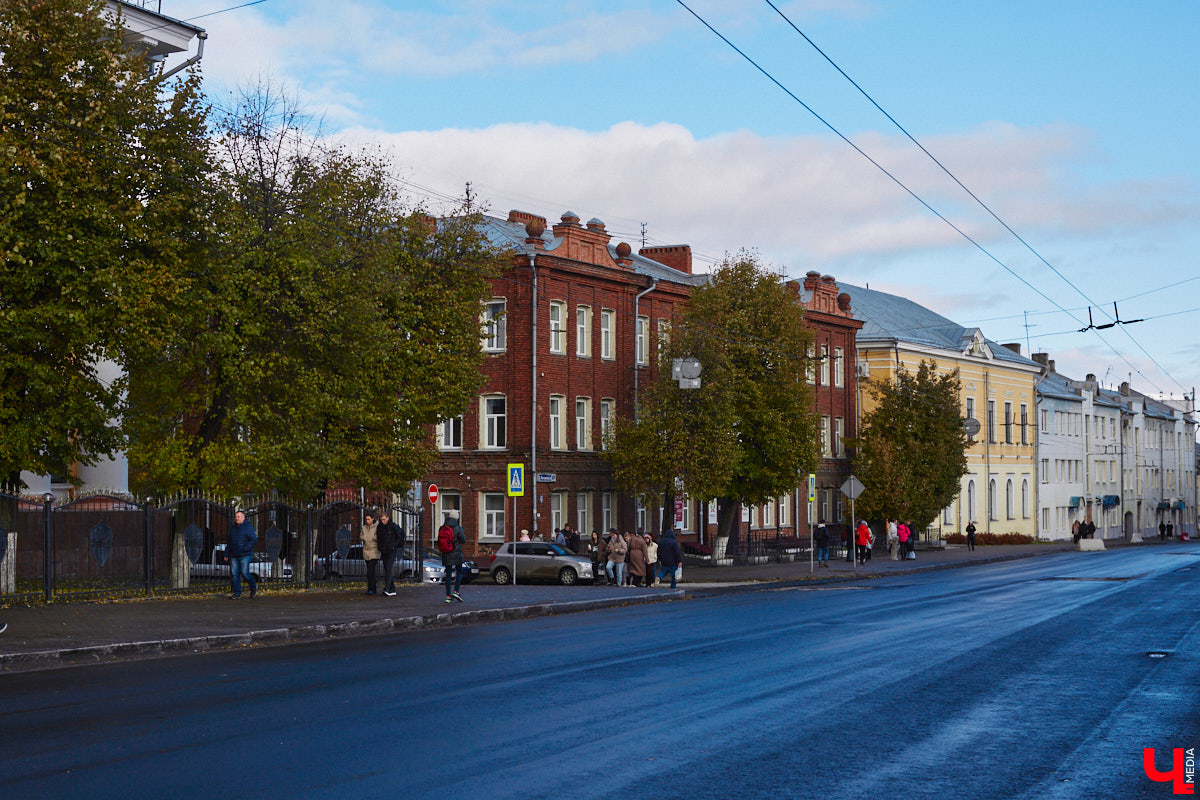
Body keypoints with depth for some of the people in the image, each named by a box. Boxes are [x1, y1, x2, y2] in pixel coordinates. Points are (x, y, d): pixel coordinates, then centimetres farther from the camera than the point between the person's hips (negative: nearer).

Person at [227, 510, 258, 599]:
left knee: (244, 572, -12)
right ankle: (237, 592, 6)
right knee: (234, 574, 1)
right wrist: (226, 554, 17)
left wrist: (246, 548, -21)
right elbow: (229, 543, 23)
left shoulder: (248, 527, -4)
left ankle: (253, 586, 12)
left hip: (245, 555, -6)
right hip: (234, 556, 6)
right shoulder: (233, 528, 17)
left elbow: (254, 539, -12)